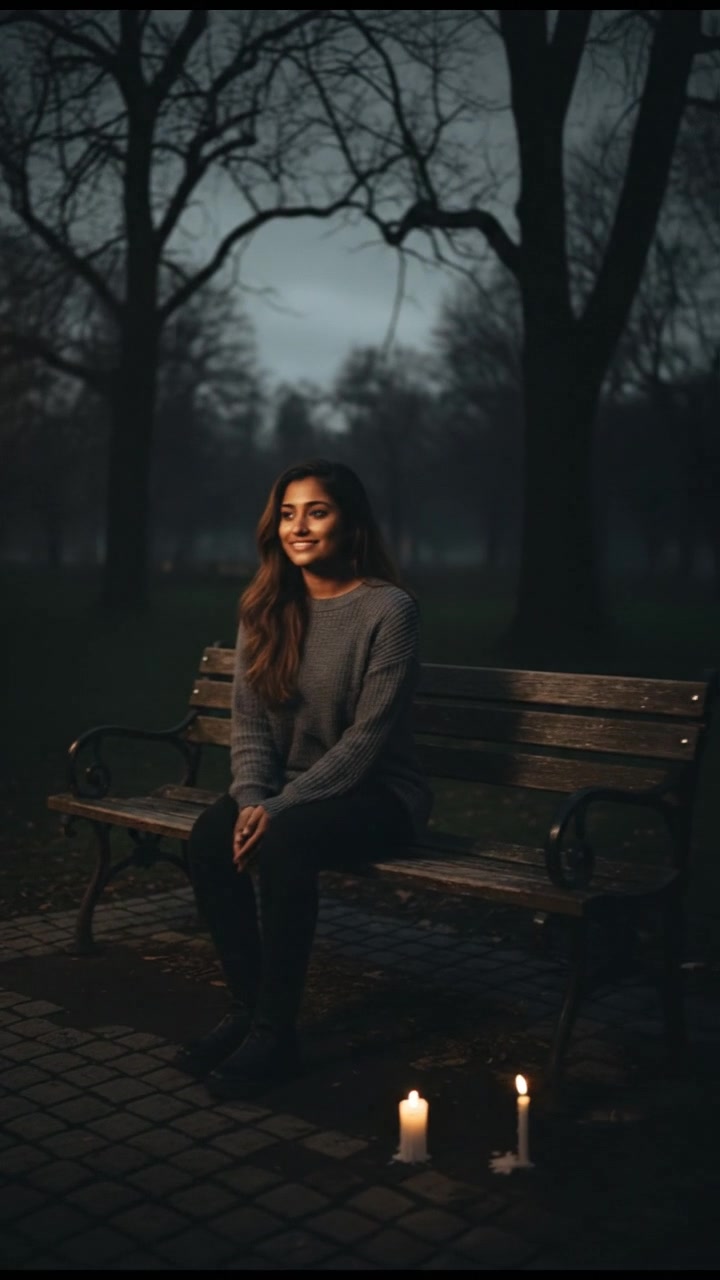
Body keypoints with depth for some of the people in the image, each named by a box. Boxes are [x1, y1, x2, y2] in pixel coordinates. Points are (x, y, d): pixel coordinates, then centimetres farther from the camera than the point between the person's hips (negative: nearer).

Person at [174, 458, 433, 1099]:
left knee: (284, 841, -33)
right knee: (210, 835, -24)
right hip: (291, 790, 5)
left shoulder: (389, 609, -14)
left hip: (378, 794, -5)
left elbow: (367, 738, -18)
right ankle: (247, 1008, -11)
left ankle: (276, 1034, -20)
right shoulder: (265, 608, 5)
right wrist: (250, 799, -15)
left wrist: (281, 807, -22)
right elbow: (249, 724, 3)